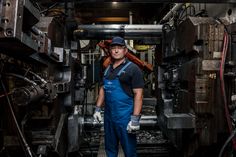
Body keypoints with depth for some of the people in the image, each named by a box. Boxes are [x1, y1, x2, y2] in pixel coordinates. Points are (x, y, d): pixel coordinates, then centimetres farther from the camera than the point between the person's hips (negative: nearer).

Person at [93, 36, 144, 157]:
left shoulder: (133, 69, -9)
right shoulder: (107, 69, 12)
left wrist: (135, 119, -20)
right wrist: (98, 109, 13)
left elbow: (138, 94, -15)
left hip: (125, 118, -6)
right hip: (108, 116, 7)